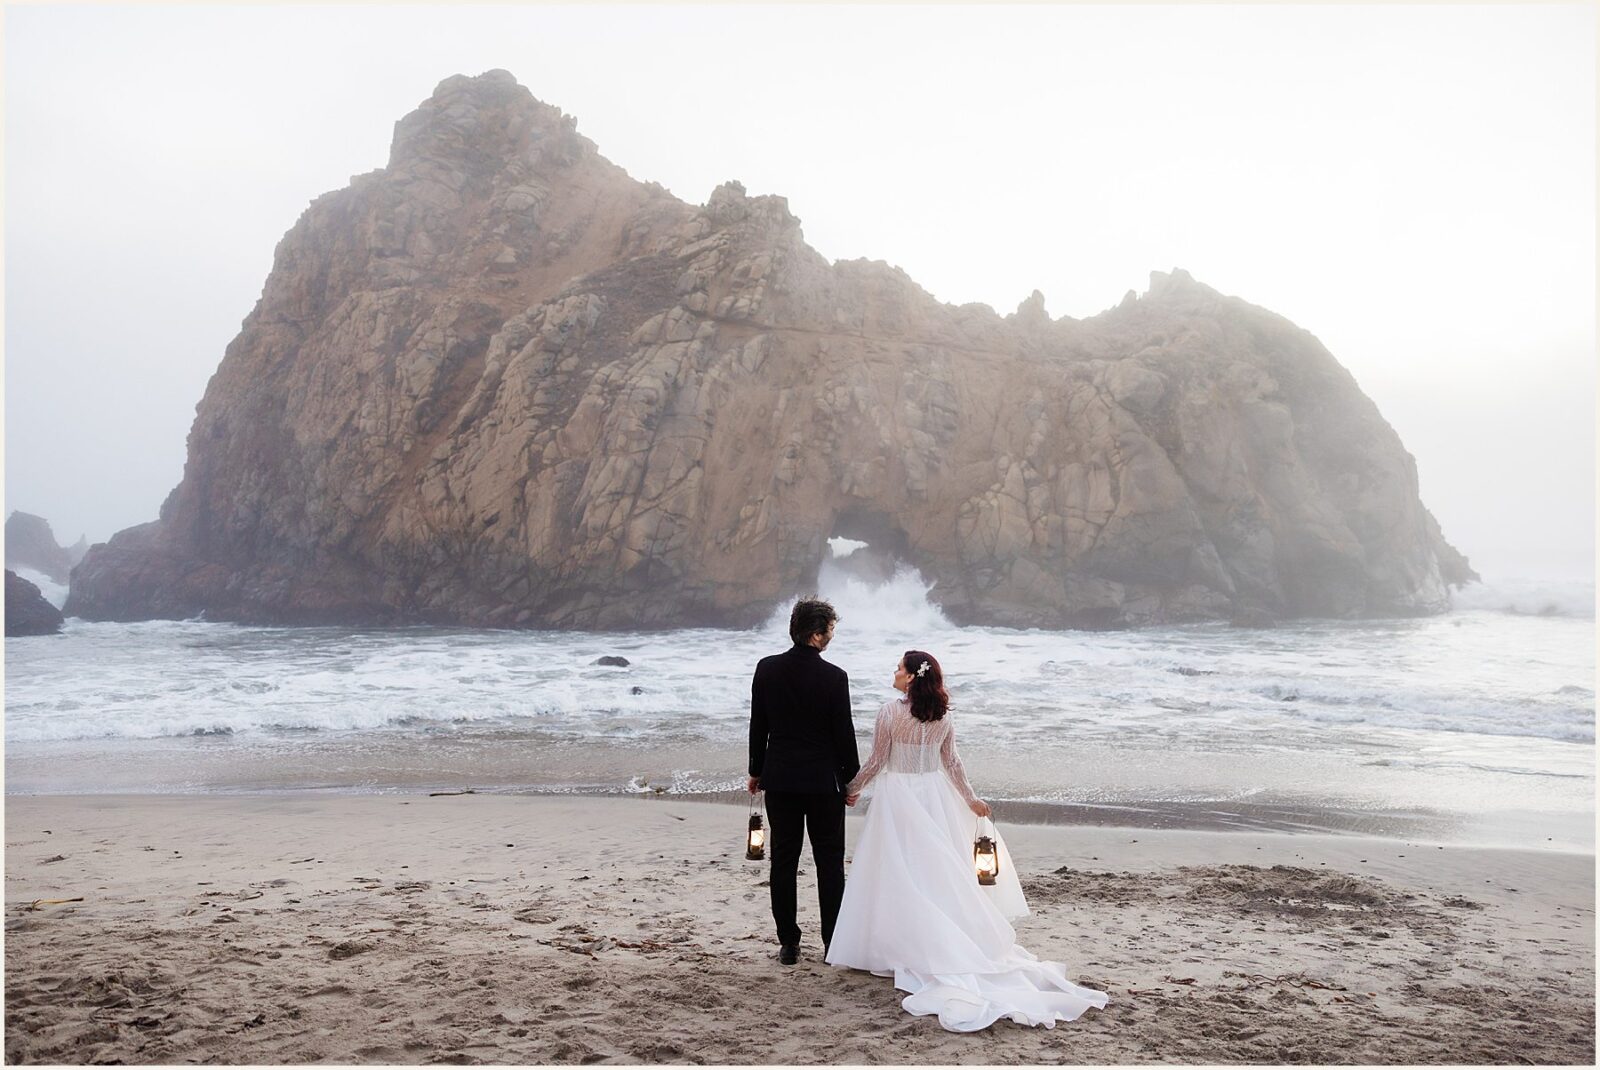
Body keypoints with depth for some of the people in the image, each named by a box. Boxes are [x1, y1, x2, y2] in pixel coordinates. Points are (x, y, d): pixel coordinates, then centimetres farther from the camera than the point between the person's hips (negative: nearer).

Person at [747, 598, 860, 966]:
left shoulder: (767, 669, -3)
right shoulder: (833, 677, -13)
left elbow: (758, 725, 3)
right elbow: (843, 733, -8)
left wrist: (756, 770, 13)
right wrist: (852, 777, 5)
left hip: (780, 779, 3)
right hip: (824, 780, -3)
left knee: (784, 860, 8)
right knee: (830, 862, 8)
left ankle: (788, 943, 12)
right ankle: (833, 942, 13)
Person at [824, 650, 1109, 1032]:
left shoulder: (890, 712, -13)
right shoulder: (942, 716, 2)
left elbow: (876, 761, -7)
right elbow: (951, 763, 9)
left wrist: (853, 789, 8)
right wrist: (970, 799, 20)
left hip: (897, 796, -5)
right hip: (933, 796, 5)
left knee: (900, 875, 3)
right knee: (937, 873, 11)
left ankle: (901, 948, 8)